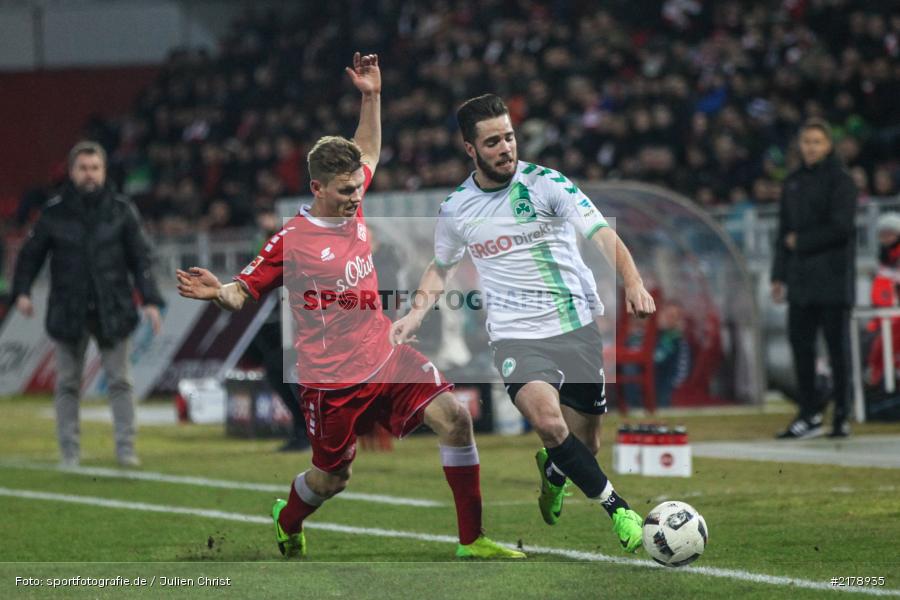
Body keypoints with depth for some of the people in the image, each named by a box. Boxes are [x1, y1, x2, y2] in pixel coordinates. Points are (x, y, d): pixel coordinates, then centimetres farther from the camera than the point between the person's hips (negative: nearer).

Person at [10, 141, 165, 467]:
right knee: (68, 382, 4)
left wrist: (150, 300, -6)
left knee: (119, 379, 0)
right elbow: (31, 254, 7)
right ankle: (70, 450, 10)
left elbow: (141, 257, 2)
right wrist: (22, 291, -7)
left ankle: (125, 448, 3)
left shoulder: (121, 210, 1)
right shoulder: (54, 212, 0)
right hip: (68, 311, 0)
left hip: (112, 310, 0)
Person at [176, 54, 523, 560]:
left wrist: (371, 97, 13)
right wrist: (218, 291, -30)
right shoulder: (292, 240, -14)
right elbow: (244, 292, -8)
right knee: (332, 478, 8)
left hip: (387, 358, 5)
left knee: (454, 417, -14)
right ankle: (288, 520, 46)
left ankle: (473, 540, -8)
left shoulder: (352, 207, 3)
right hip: (333, 380, -5)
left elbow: (369, 153, 22)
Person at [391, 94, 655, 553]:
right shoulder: (456, 209, 5)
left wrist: (633, 283, -34)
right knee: (549, 422, -27)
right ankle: (618, 510, -14)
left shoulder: (545, 183, -5)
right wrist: (416, 315, 9)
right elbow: (440, 267, 25)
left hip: (578, 326, 0)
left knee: (584, 446, 6)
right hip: (516, 335, 0)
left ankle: (553, 471, 44)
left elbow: (603, 235, -16)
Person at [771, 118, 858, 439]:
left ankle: (841, 418, 2)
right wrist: (779, 274, 12)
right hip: (801, 279, 6)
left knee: (837, 346, -2)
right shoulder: (793, 183, 15)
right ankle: (810, 415, 7)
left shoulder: (840, 180, -3)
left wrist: (801, 242, -6)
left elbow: (840, 228, -12)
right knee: (800, 344, 2)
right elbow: (785, 230, 18)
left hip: (833, 278, -6)